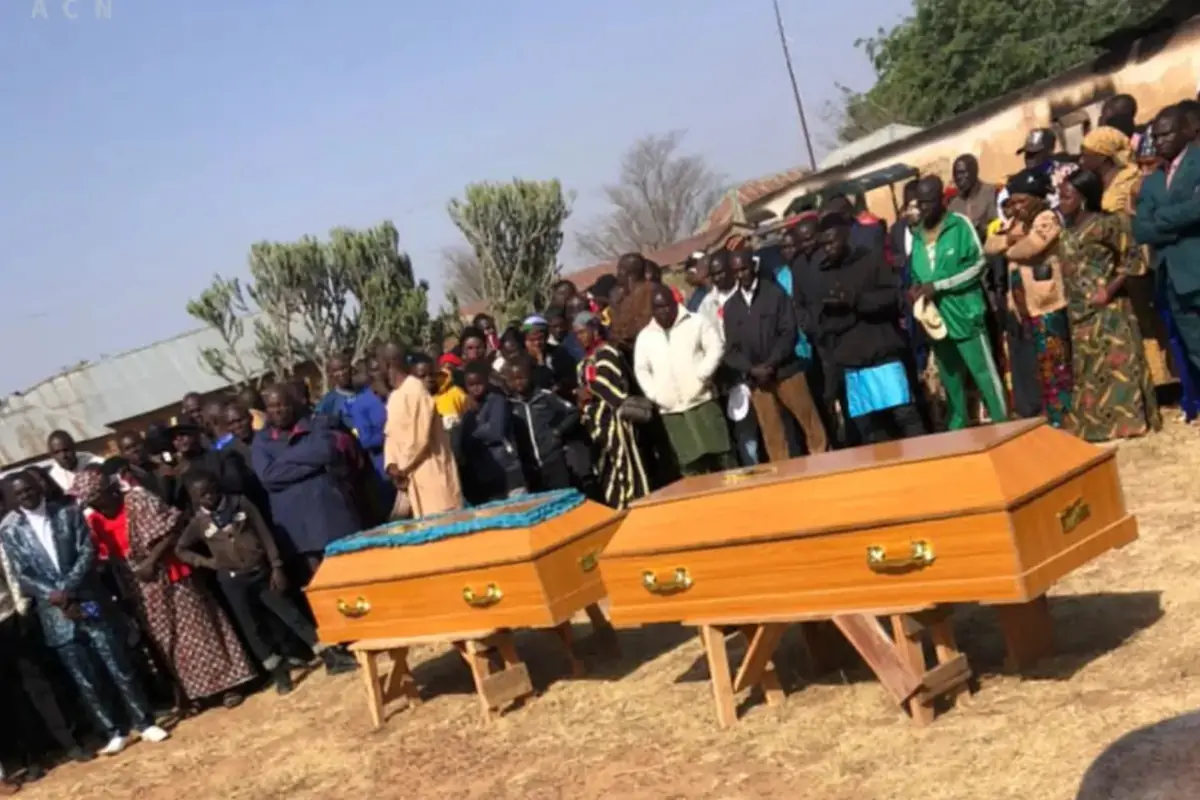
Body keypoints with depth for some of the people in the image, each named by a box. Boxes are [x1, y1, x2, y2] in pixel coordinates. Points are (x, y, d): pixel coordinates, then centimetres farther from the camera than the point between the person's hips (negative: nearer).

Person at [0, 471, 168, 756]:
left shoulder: (69, 512, 3)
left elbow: (88, 551, -3)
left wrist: (66, 588, -15)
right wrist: (55, 596, -14)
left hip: (89, 601, 0)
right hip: (55, 613, 0)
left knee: (120, 667, 2)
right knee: (85, 681, 6)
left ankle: (144, 723, 12)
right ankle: (113, 733, 15)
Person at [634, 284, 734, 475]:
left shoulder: (696, 322, 4)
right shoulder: (645, 336, 13)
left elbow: (715, 349, -2)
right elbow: (641, 370, 13)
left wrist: (701, 377, -14)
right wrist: (655, 395, 0)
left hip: (702, 403, -3)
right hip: (671, 412, 3)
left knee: (722, 459, -3)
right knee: (690, 467, 5)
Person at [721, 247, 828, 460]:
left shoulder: (775, 293, 2)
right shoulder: (730, 306, 10)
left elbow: (789, 332, -4)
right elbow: (731, 348, 6)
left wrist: (771, 364, -14)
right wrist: (751, 369, -11)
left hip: (786, 371, -2)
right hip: (755, 380, 2)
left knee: (811, 425, 1)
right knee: (772, 436, 4)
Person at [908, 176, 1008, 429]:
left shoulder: (960, 224, -6)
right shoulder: (915, 234, 7)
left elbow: (977, 265, -10)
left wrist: (937, 286, -16)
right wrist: (916, 289, -8)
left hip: (964, 313, -5)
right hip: (935, 318, 5)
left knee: (985, 374, 0)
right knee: (950, 379, 17)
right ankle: (957, 430, 30)